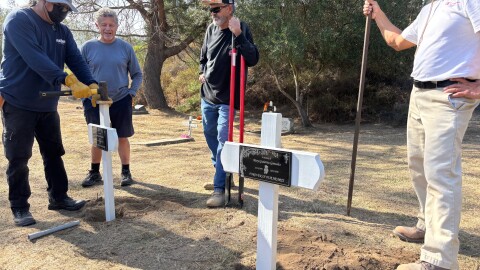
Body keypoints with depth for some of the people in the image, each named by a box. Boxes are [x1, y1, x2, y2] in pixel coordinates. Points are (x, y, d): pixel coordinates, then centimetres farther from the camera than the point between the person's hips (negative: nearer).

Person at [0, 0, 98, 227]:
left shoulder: (63, 32, 9)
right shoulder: (18, 19, -12)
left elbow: (76, 60, -1)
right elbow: (35, 57, -27)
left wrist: (92, 85, -19)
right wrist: (69, 81, -36)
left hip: (48, 106, 7)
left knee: (54, 154, 12)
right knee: (18, 158, 1)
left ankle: (58, 197, 25)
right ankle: (19, 207, 14)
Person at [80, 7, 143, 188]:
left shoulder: (125, 47, 0)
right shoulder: (88, 47, 0)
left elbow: (137, 74, 7)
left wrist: (132, 92, -5)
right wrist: (85, 99, -1)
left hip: (121, 101, 0)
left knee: (122, 138, 6)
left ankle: (126, 172, 21)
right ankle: (95, 173, 26)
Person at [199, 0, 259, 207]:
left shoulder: (241, 29, -13)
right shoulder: (211, 29, 4)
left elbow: (253, 60, -26)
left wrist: (238, 35, -34)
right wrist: (202, 72, 6)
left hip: (227, 98, -6)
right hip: (207, 95, 7)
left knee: (222, 140, -10)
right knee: (210, 135, 16)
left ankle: (219, 188, -3)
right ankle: (221, 173, 36)